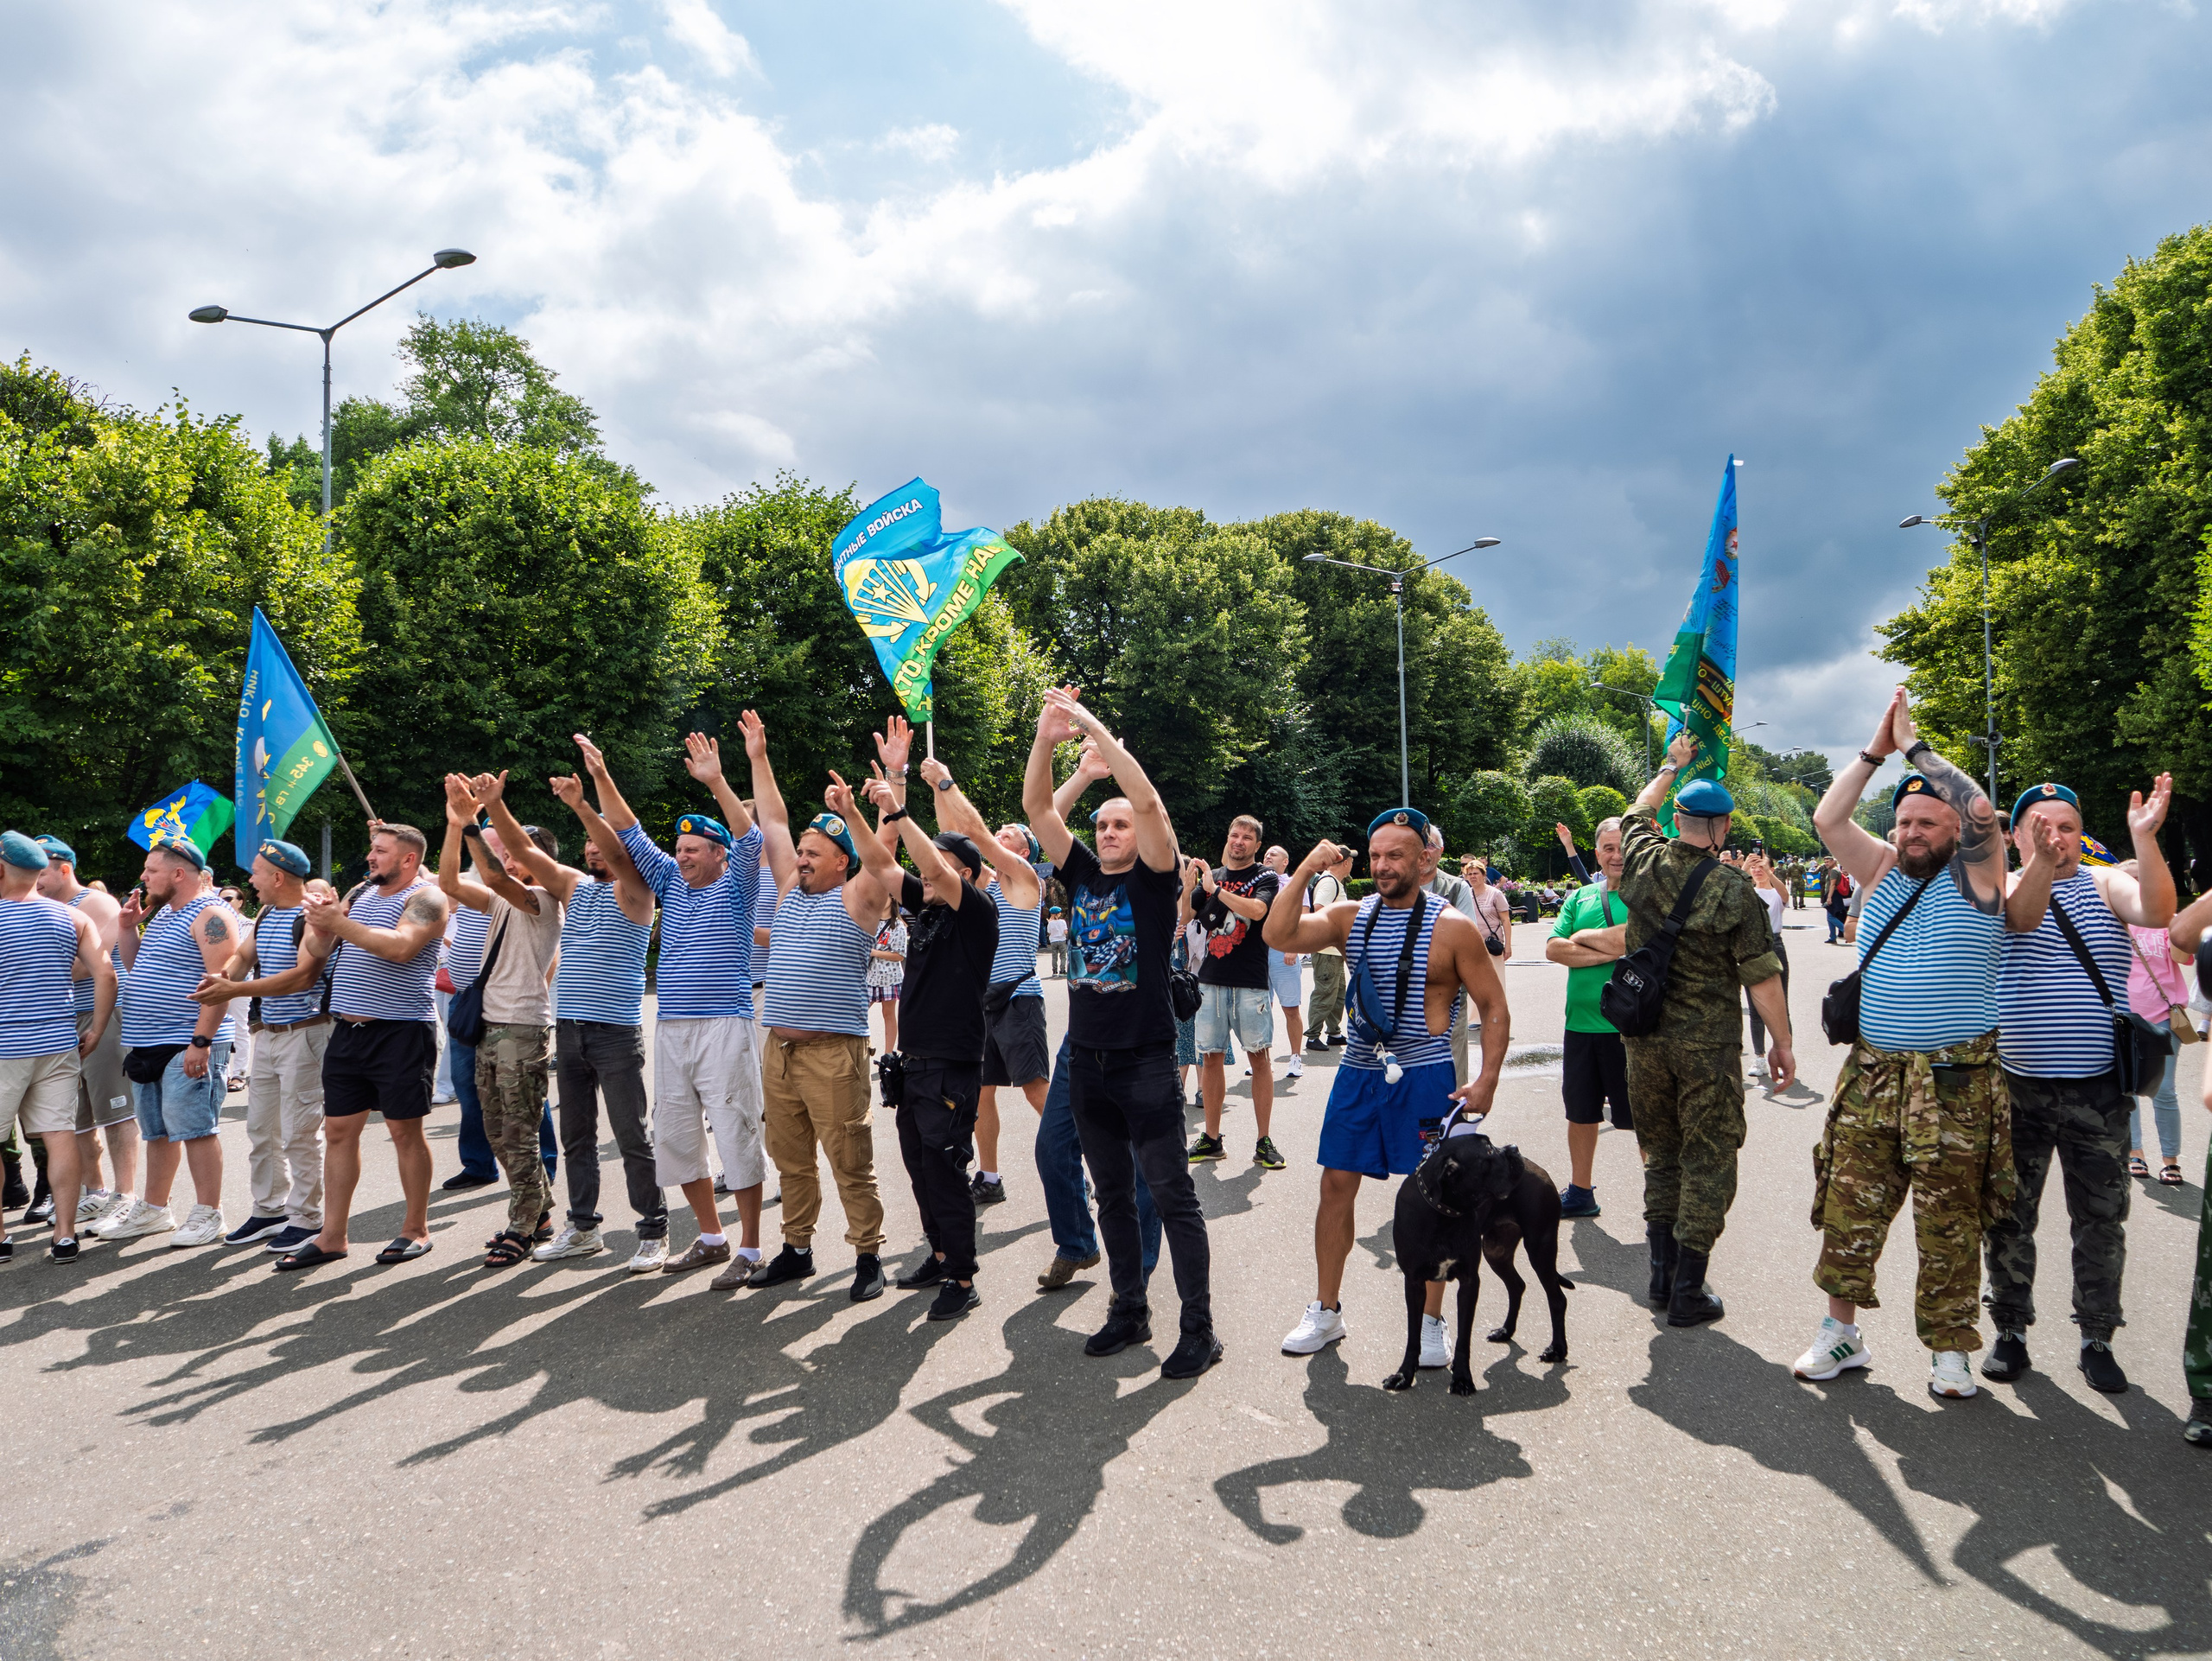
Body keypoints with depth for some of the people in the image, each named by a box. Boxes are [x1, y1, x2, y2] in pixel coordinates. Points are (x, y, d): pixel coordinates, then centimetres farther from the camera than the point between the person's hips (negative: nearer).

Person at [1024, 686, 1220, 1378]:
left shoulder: (1153, 878, -4)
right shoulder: (1082, 874, 9)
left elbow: (1149, 802, -19)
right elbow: (1037, 808, 1)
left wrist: (1095, 729, -21)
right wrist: (1046, 738, -14)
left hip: (1145, 1061, -6)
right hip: (1087, 1059, 6)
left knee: (1172, 1194, -2)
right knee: (1113, 1194, 14)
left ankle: (1198, 1329, 5)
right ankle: (1130, 1312, 27)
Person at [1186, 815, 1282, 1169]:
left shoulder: (1265, 877, 1)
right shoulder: (1211, 876, 12)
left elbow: (1256, 910, -18)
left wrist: (1215, 888, -14)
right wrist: (1188, 887, -15)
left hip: (1251, 982, -4)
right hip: (1212, 980, 4)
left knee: (1260, 1057, -3)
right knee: (1211, 1057, 6)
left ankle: (1263, 1142, 2)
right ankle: (1212, 1138, 14)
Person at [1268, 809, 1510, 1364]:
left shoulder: (1453, 927, -6)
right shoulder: (1351, 916, 5)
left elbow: (1495, 1008, -3)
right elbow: (1279, 935, -8)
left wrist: (1486, 1081, -13)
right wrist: (1304, 871, -15)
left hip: (1423, 1078, -4)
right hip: (1358, 1073, 4)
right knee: (1336, 1187, 6)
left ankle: (1431, 1323, 16)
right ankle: (1326, 1313, 20)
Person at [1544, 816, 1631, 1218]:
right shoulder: (1580, 898, 11)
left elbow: (1630, 941, -21)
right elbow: (1553, 948, 0)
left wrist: (1583, 937, -7)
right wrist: (1606, 951, -12)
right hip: (1581, 1024, 6)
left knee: (1644, 1116, 1)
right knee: (1580, 1112, 17)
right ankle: (1580, 1192, 32)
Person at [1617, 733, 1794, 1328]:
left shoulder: (1644, 865, -3)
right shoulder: (1733, 888, -14)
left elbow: (1637, 812, 20)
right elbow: (1761, 974, -11)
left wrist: (1672, 765, 34)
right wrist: (1782, 1041, 0)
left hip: (1645, 1036, 4)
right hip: (1707, 1043, -4)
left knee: (1660, 1154, 17)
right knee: (1707, 1160, 5)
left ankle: (1662, 1273, 23)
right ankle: (1688, 1290, 7)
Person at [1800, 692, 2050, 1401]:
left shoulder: (1975, 872, 0)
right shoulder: (1883, 870, 11)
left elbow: (1980, 809, -16)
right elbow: (1828, 817, 4)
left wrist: (1916, 744, -7)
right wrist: (1876, 750, 3)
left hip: (1955, 1083, -4)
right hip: (1873, 1072, 4)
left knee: (1949, 1224, 3)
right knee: (1849, 1206, 6)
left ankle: (1949, 1349, 16)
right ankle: (1841, 1327, 19)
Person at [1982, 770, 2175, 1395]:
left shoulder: (2104, 882, 4)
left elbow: (2158, 911, -17)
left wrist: (2144, 837, -29)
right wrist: (2039, 860, -37)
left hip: (2098, 1090, 1)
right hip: (2017, 1086, -1)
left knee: (2100, 1222, 9)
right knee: (2008, 1218, 8)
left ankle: (2097, 1339, 24)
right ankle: (2010, 1331, 23)